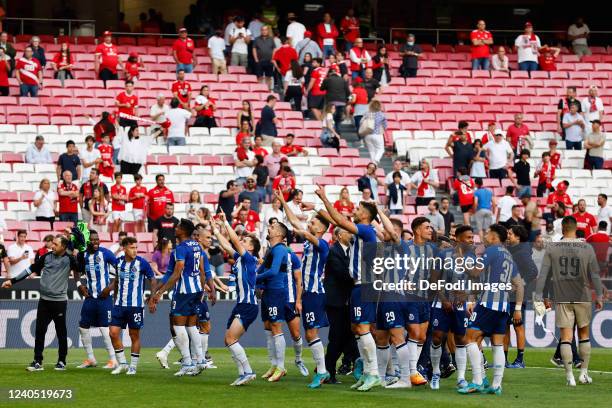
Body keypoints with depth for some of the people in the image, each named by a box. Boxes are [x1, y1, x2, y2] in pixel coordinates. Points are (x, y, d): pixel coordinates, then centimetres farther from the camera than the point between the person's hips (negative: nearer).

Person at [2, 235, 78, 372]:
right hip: (44, 300, 4)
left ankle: (62, 362, 16)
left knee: (61, 333, 4)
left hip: (59, 301, -4)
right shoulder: (47, 257, 5)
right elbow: (31, 269, 10)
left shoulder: (69, 259, -5)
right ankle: (37, 362, 5)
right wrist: (13, 280, 9)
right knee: (39, 331, 1)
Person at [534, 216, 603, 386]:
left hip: (562, 298, 0)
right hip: (582, 298, 0)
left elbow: (543, 274, -2)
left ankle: (569, 376, -4)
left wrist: (539, 297, 4)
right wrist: (599, 296, 10)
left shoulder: (552, 248, -1)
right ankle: (584, 373, 15)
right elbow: (595, 275, 1)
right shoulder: (587, 248, -2)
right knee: (583, 334, 14)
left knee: (566, 336, 0)